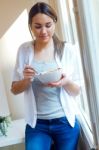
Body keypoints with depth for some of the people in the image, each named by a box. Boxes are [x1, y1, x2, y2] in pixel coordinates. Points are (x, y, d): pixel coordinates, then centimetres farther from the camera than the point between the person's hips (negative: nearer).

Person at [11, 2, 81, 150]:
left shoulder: (67, 49, -6)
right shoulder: (24, 50, -2)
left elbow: (76, 91, 1)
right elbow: (14, 89, 5)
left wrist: (66, 82, -21)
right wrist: (26, 79, -16)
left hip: (65, 122, 0)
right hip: (36, 124, 1)